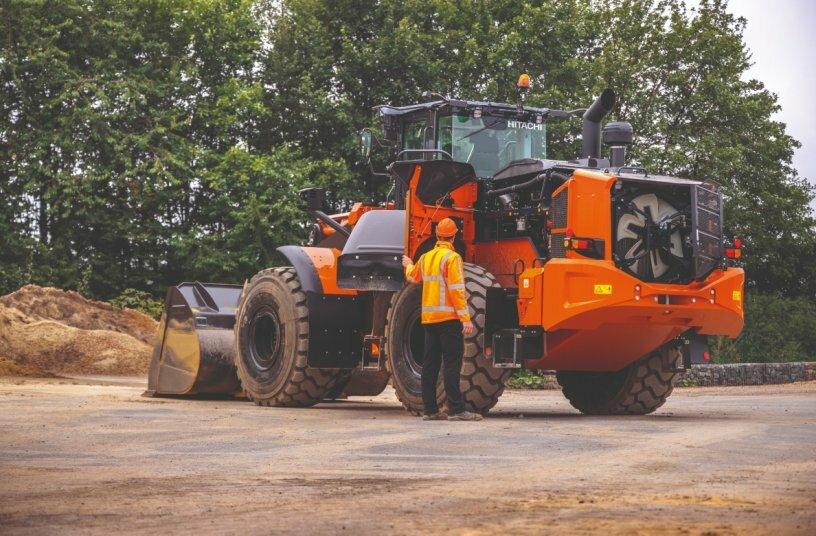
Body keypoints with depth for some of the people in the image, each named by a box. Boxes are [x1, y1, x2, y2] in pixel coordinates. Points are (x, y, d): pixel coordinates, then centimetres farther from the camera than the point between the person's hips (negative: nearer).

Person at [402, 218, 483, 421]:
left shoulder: (425, 258, 12)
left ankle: (430, 409, 11)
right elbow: (457, 290, -16)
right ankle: (456, 409, -11)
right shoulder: (451, 257, -9)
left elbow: (413, 276, 33)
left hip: (429, 318, 7)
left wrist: (408, 264, 55)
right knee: (452, 364, -8)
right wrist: (466, 318, -17)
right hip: (448, 318, -7)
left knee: (430, 364, 9)